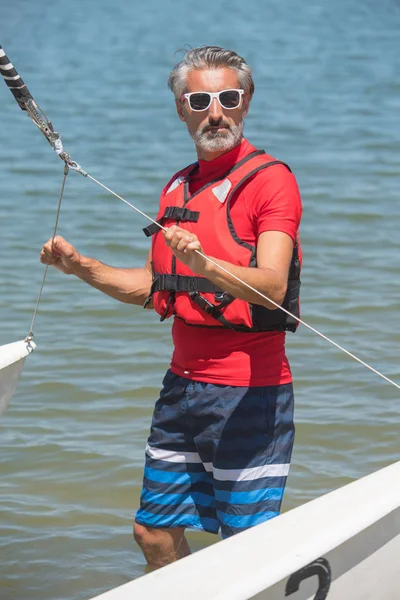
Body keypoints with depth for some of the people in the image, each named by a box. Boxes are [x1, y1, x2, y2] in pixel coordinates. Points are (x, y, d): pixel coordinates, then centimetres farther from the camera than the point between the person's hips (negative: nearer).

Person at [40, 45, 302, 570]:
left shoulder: (270, 178, -10)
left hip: (249, 393, -7)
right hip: (183, 384, 7)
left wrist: (203, 262, -40)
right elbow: (152, 289, 20)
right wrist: (81, 267, 7)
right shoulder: (178, 188, 14)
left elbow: (272, 287, -24)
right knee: (155, 531, 11)